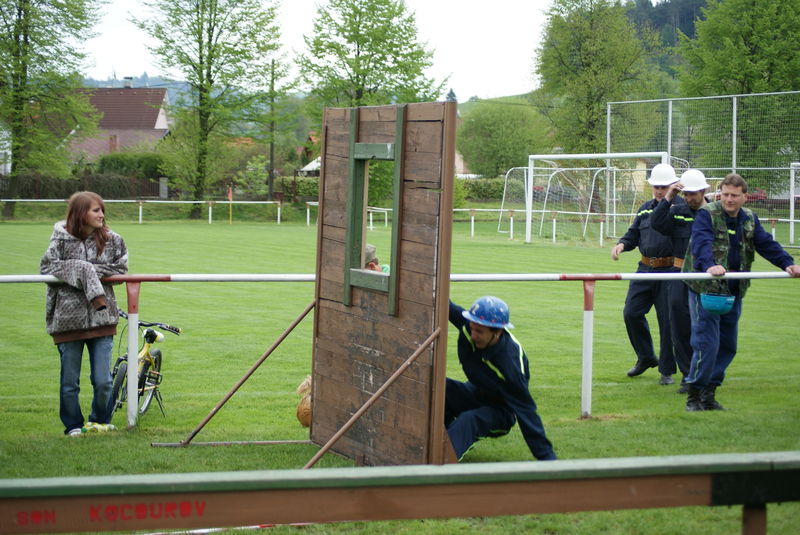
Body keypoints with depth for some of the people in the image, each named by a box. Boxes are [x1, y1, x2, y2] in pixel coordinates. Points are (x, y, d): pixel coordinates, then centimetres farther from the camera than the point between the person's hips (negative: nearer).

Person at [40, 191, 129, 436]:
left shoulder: (112, 240, 4)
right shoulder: (62, 239, -3)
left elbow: (121, 268, 4)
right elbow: (46, 267, -6)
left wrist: (93, 271, -10)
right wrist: (79, 270, -15)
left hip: (101, 318, 1)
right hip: (68, 319, -1)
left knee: (103, 381, -1)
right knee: (70, 382, 7)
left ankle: (100, 421, 23)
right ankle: (73, 425, 25)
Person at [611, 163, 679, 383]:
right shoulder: (646, 208, 16)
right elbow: (634, 234, 21)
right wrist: (622, 244, 0)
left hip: (670, 271, -5)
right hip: (645, 269, 6)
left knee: (667, 320, -1)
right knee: (631, 313, 2)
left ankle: (667, 370, 11)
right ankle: (646, 357, 23)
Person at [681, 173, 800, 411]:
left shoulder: (749, 219, 11)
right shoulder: (707, 214, -10)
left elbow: (766, 244, 7)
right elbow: (701, 243, -26)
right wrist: (709, 265, -45)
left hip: (733, 291, 7)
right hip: (706, 290, -7)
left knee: (728, 345, 10)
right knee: (706, 342, -12)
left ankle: (709, 394, 20)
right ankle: (694, 396, -3)